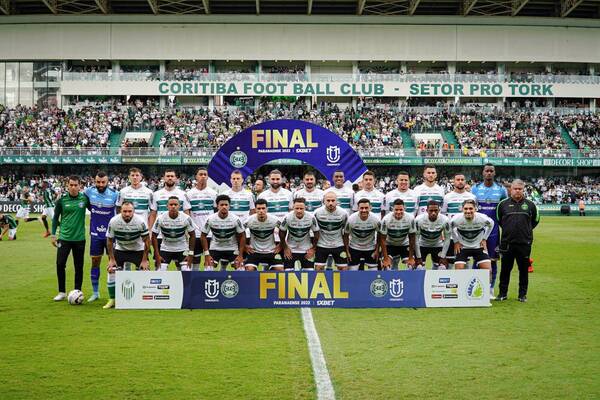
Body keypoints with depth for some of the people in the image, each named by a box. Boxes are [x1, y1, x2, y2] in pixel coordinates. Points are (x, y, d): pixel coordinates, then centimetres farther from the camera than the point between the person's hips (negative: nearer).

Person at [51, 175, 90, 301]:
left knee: (79, 267, 5)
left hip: (79, 238, 0)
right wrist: (53, 235, 4)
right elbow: (56, 218, 7)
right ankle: (62, 292, 11)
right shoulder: (62, 200, -2)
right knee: (60, 264, -4)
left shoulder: (84, 199, -3)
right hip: (64, 238, 0)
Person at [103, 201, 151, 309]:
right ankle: (112, 300, 4)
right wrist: (112, 259, -8)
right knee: (111, 271, -11)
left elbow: (147, 240, -13)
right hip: (120, 250, 1)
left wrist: (144, 260, -13)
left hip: (138, 250, -1)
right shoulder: (113, 221, -21)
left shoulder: (140, 221, -24)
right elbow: (109, 240, -6)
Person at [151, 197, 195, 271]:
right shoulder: (160, 219, -17)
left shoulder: (186, 218, -16)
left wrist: (190, 254, -8)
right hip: (165, 249, 0)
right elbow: (154, 236, -6)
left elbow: (192, 235, -4)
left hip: (182, 250, 0)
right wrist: (157, 255, -9)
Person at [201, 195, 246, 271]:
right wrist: (207, 254, -11)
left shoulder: (236, 219, -18)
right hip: (215, 248, 0)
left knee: (241, 270, -11)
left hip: (232, 249, 0)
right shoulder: (210, 219, -17)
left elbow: (242, 236, -7)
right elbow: (203, 236, -6)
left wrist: (240, 255, -10)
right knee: (208, 269, -14)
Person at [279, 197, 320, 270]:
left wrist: (313, 248, -1)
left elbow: (316, 233, -3)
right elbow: (282, 233, -5)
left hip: (306, 250, 1)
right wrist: (285, 248, -2)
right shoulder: (287, 218, -20)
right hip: (290, 249, -1)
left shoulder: (311, 218, -18)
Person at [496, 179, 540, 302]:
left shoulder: (530, 205, 5)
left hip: (524, 243, 0)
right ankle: (502, 293, 17)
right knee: (505, 269, 7)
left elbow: (535, 220, 18)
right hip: (507, 243, 0)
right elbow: (498, 220, 16)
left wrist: (527, 230, 13)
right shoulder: (503, 204, 3)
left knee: (524, 270, 6)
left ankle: (523, 294, 16)